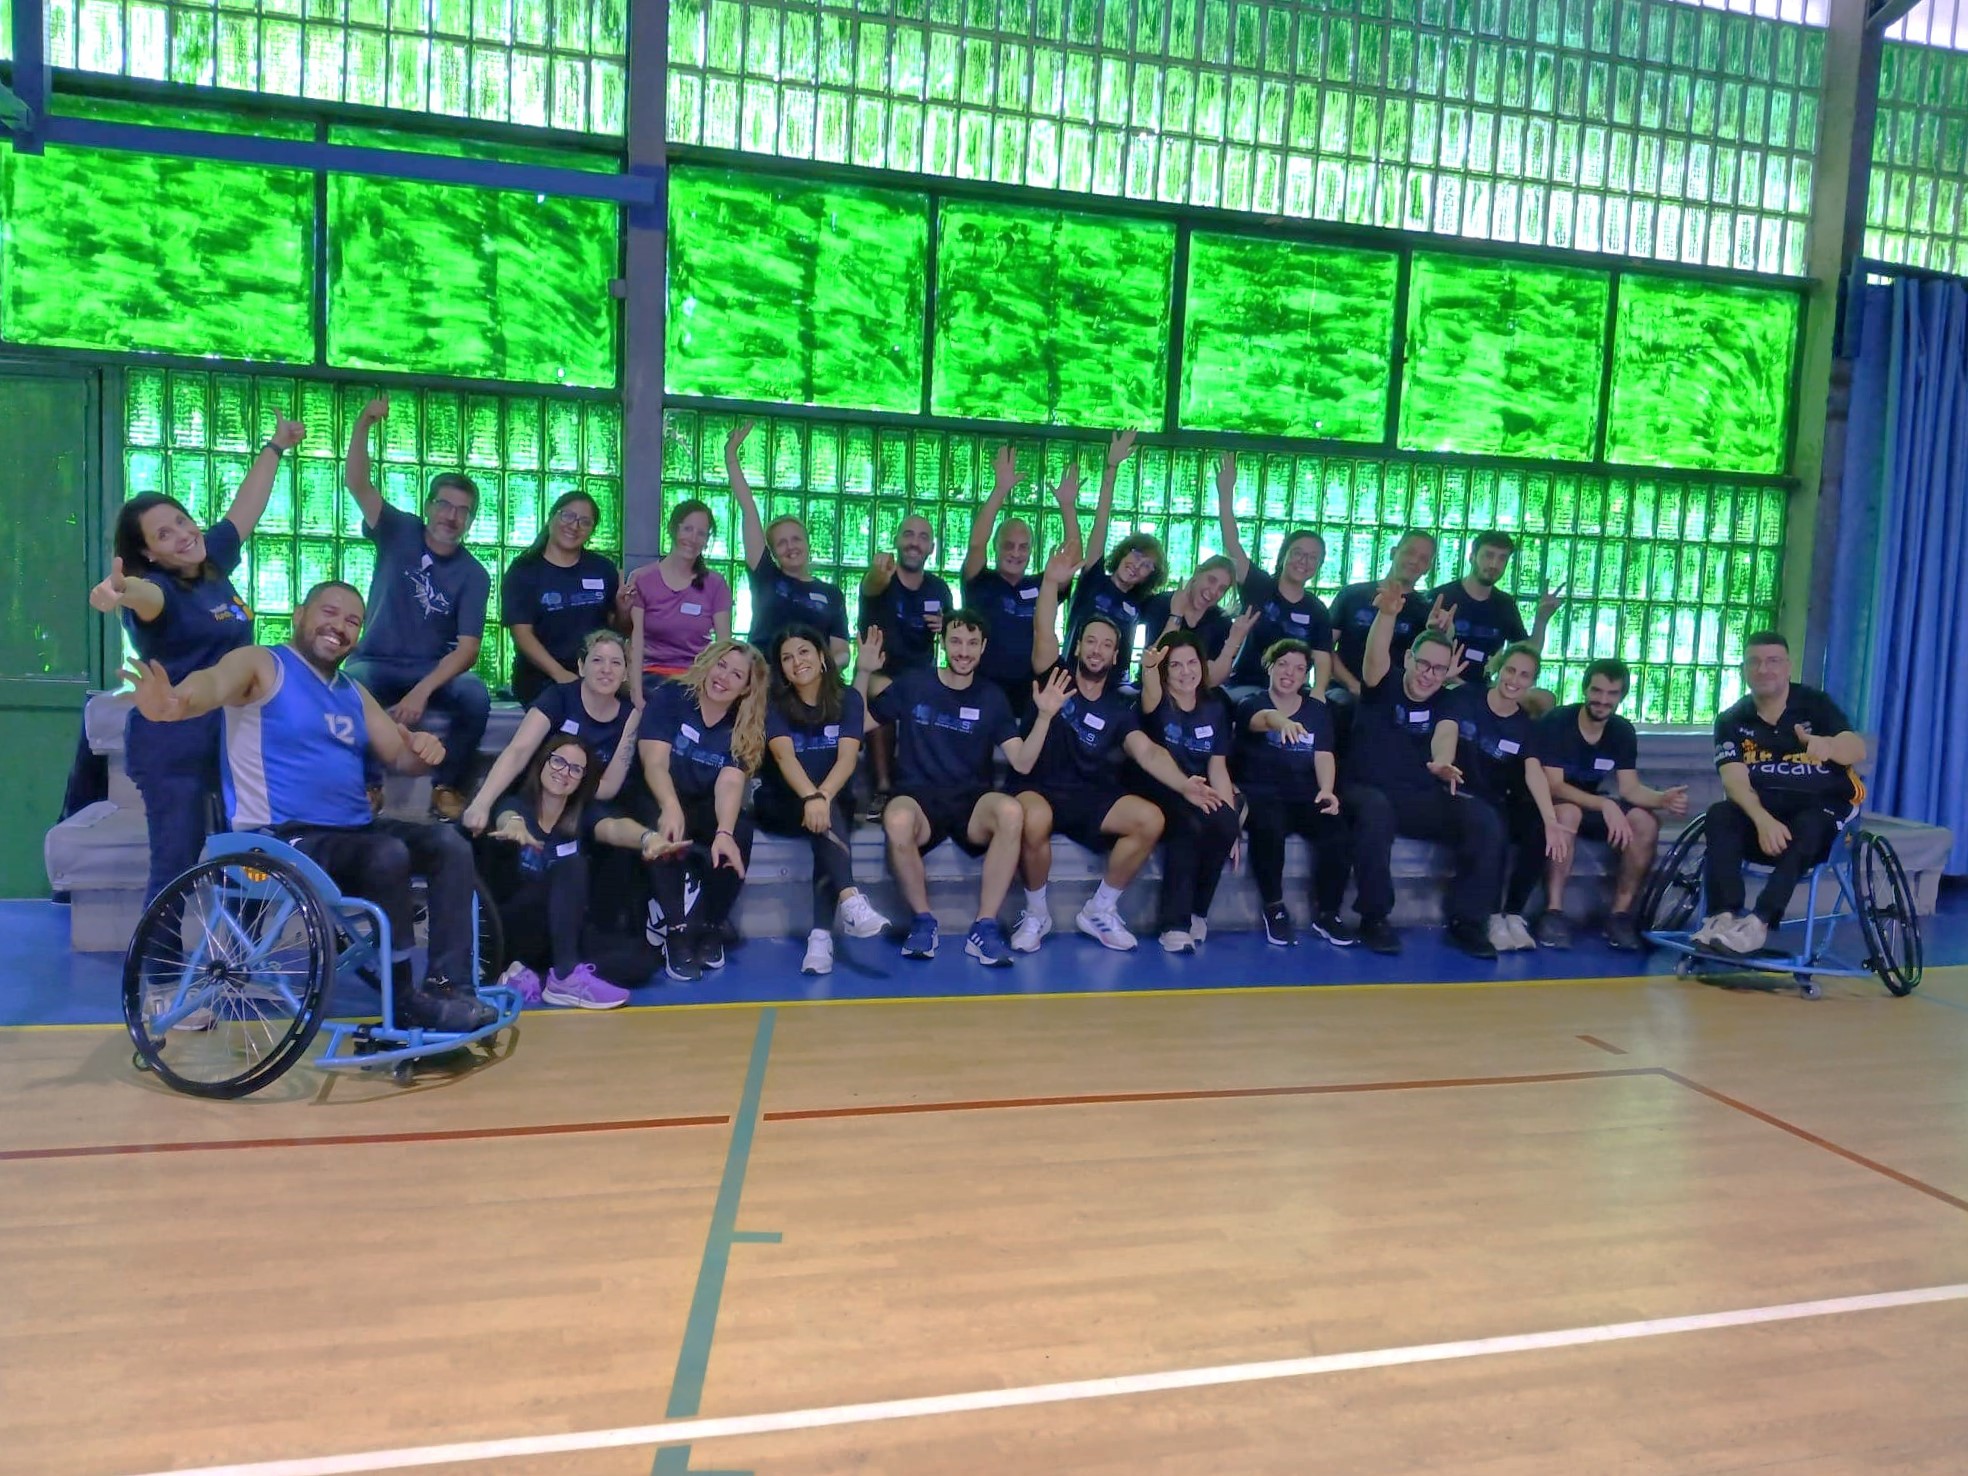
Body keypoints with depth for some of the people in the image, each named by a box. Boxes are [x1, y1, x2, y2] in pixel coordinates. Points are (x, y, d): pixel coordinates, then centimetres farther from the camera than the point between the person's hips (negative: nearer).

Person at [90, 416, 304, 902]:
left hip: (234, 731, 7)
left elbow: (246, 505, 19)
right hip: (172, 742, -7)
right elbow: (144, 594, -41)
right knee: (176, 862, -7)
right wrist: (118, 590, -65)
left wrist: (275, 447, 29)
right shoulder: (157, 588, -16)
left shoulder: (213, 558, 5)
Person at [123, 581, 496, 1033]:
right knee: (389, 856, -31)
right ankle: (403, 997, -18)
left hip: (356, 830, 7)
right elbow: (214, 683, -27)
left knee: (450, 844, -13)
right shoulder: (261, 664, -4)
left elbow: (400, 756, 16)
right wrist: (176, 702, -53)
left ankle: (451, 984, -12)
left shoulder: (354, 693, 18)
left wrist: (423, 750, -11)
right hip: (284, 838, -7)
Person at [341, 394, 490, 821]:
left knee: (476, 695, -32)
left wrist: (422, 691, -29)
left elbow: (468, 647, -15)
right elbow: (357, 484, -13)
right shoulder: (400, 533, 0)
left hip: (435, 669, 0)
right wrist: (363, 425, -29)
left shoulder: (473, 575, -5)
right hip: (377, 664, 0)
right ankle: (369, 783, -14)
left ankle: (446, 785, -12)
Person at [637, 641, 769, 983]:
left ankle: (707, 929, -11)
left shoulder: (747, 727, -3)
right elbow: (654, 763, -21)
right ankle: (677, 932, -26)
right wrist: (671, 807, -43)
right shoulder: (669, 697, -10)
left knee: (740, 833, -28)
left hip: (708, 809, 2)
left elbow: (731, 782, -18)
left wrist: (724, 831, -39)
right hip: (661, 802, -2)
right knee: (665, 830, -35)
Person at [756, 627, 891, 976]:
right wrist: (810, 797, -41)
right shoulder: (774, 704, -3)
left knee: (827, 815, -33)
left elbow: (848, 757, -15)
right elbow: (784, 755, -21)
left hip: (833, 800, 1)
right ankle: (850, 899, -51)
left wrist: (823, 796, -35)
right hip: (780, 804, -1)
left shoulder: (848, 699, 0)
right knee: (826, 820, -33)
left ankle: (821, 936, -44)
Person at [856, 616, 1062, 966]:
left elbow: (1022, 763, 3)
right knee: (896, 820, -38)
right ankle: (923, 921, -14)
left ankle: (985, 927, -23)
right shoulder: (912, 684, 7)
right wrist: (863, 672, -3)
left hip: (972, 802, 1)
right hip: (918, 797, -1)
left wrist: (1044, 716, -11)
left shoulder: (992, 698, 10)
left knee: (1011, 812, -34)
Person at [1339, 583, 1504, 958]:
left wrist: (1444, 765, -38)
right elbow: (1375, 656, -24)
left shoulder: (1445, 703, 8)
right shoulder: (1384, 685, 0)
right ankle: (1374, 917, -24)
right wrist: (1387, 613, -45)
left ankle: (1468, 921, -8)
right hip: (1369, 792, -3)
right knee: (1376, 810, -40)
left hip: (1423, 800, 4)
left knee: (1486, 820, -21)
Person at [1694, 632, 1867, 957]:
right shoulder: (1732, 721, 2)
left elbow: (1858, 751, -18)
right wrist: (1763, 820, -33)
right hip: (1761, 811, 2)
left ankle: (1759, 922, -43)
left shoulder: (1815, 704, -1)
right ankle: (1723, 917, -39)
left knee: (1805, 828, -35)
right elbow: (1735, 779, -13)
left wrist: (1829, 745, -44)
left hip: (1822, 809, -2)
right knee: (1720, 815, -28)